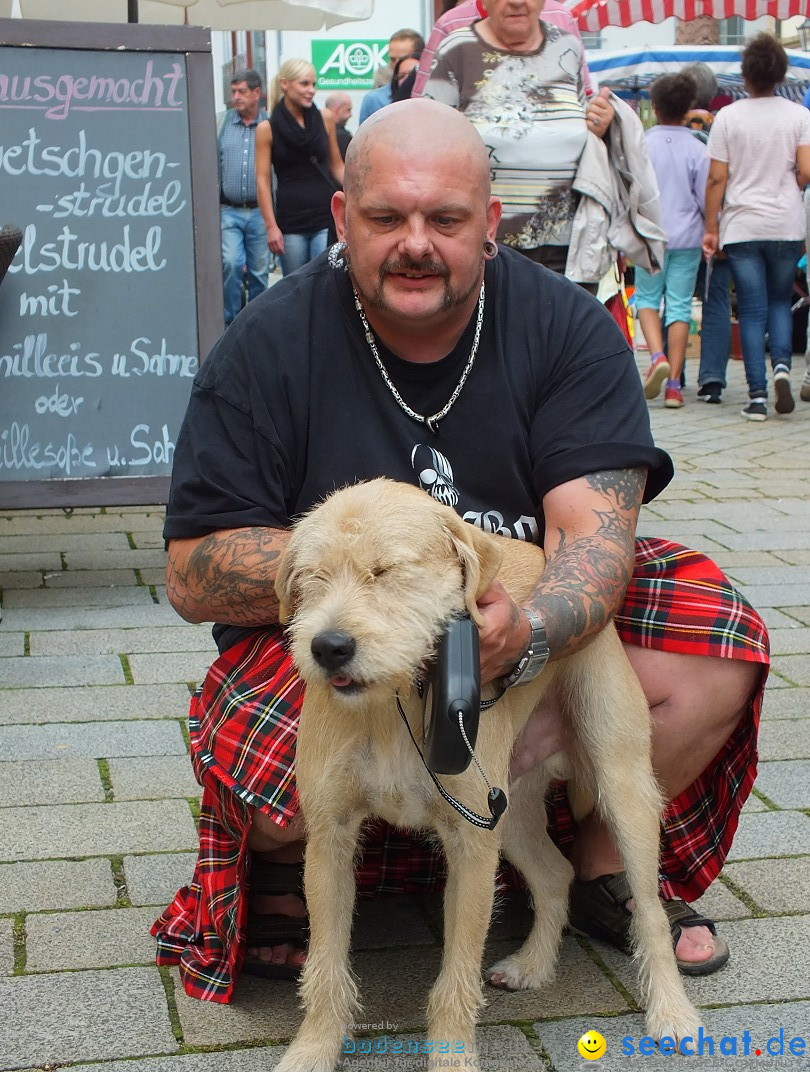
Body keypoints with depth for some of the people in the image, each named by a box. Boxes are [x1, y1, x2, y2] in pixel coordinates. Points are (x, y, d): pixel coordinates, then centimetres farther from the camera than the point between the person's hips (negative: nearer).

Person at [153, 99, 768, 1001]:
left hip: (524, 632, 3)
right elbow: (193, 577, -12)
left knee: (717, 643, -19)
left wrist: (527, 629, -40)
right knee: (262, 756, -33)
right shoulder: (269, 346, -10)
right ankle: (284, 860, 6)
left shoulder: (569, 327, -6)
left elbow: (598, 532, -17)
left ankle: (601, 860, 7)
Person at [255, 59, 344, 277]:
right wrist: (271, 226, -7)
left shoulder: (324, 119, 7)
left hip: (326, 217, 1)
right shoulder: (267, 129, 1)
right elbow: (263, 180, -1)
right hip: (290, 222, -1)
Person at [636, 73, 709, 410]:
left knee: (646, 298, 13)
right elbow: (707, 200, 1)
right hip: (687, 237, 1)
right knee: (680, 305, 4)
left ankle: (657, 355, -13)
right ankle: (674, 384, 1)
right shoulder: (697, 150, -2)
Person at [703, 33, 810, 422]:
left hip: (741, 226, -1)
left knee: (752, 310, 3)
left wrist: (711, 228, 3)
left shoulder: (727, 117, -2)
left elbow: (717, 178, -4)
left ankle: (757, 396, -2)